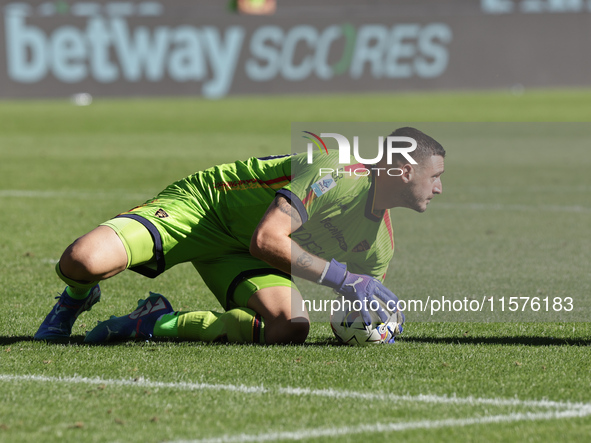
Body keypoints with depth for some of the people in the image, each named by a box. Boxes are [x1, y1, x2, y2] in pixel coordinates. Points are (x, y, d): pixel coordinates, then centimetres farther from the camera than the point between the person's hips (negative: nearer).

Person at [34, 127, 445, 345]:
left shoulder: (381, 245, 0)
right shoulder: (336, 172, -26)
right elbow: (266, 239, -32)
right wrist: (341, 276, -32)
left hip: (237, 254, 7)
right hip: (202, 206, -7)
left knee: (291, 327, -27)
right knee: (84, 261, -32)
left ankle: (157, 323, -9)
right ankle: (76, 300, 10)